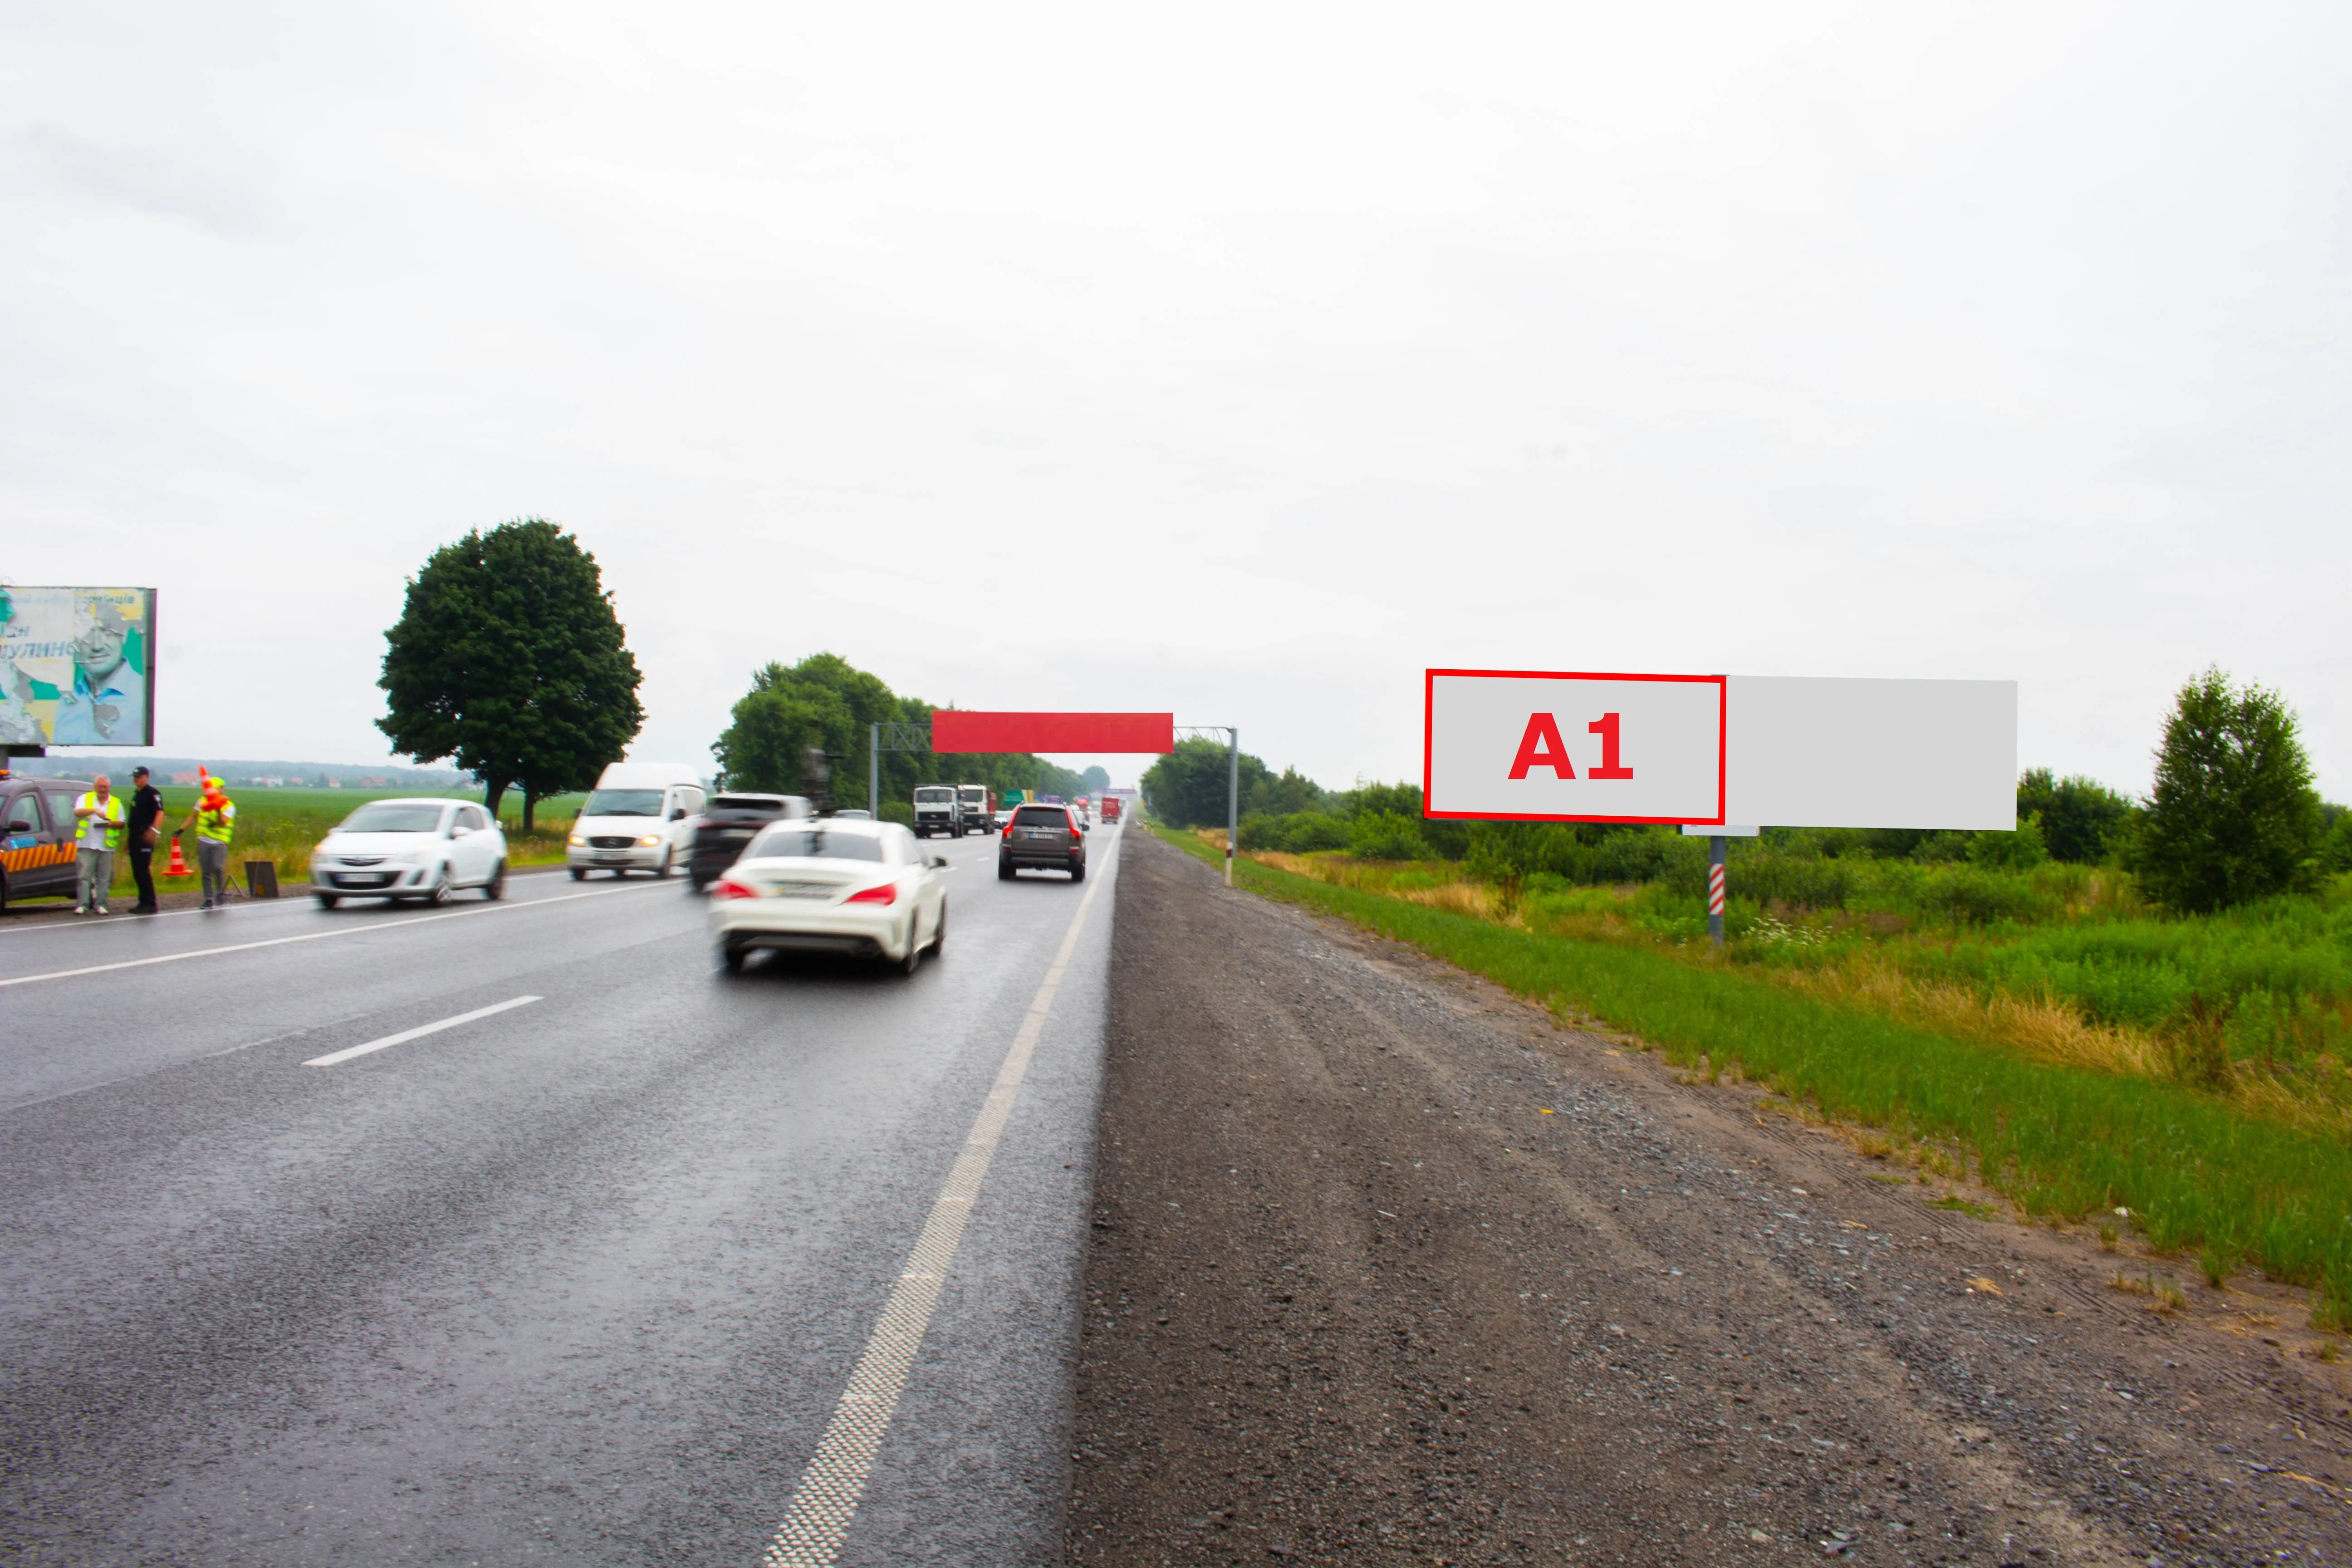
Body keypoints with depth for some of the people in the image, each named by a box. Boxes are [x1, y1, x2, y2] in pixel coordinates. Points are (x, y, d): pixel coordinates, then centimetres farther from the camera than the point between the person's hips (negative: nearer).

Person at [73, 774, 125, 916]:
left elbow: (122, 823, 12)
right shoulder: (86, 798, 10)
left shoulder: (116, 803, 14)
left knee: (104, 878, 1)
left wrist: (111, 824, -10)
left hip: (107, 847, 1)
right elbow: (78, 812, -9)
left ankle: (101, 905, 5)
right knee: (84, 876, -5)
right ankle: (82, 905, -4)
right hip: (86, 845, -1)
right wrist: (94, 810, -25)